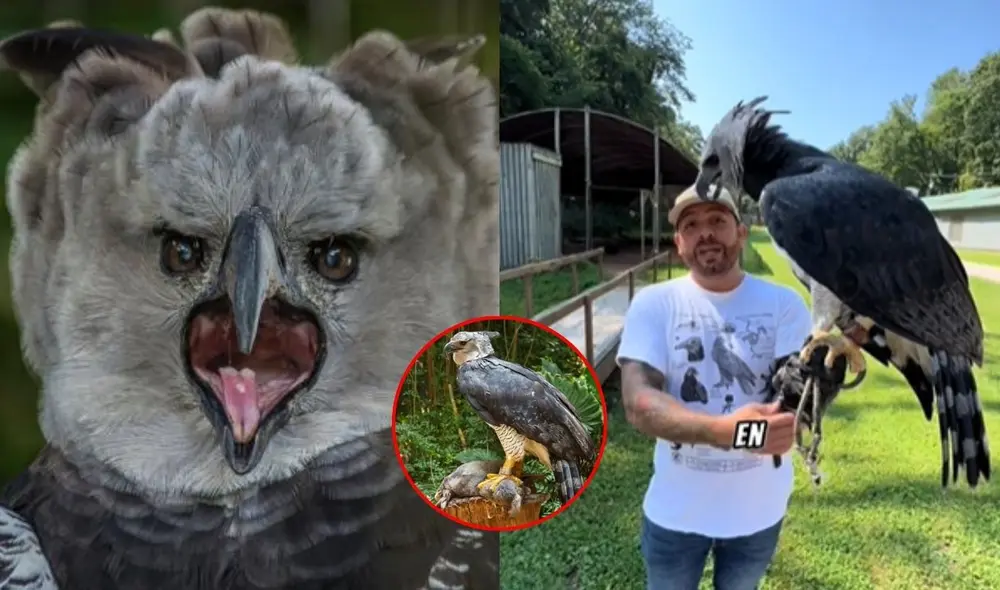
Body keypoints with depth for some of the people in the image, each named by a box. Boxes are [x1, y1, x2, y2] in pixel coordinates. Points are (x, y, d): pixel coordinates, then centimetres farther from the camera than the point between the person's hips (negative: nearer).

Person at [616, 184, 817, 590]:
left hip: (759, 507, 2)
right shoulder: (653, 303, -12)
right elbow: (638, 403, -23)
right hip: (676, 508, -1)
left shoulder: (784, 303, -7)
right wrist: (724, 430, -40)